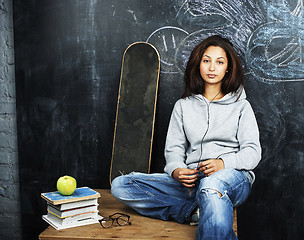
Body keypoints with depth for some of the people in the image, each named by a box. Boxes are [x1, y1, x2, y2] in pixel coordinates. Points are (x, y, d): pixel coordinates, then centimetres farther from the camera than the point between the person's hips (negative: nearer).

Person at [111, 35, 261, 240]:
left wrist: (223, 163, -18)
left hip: (233, 177, -4)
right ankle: (200, 211, -21)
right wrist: (177, 171, -11)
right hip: (192, 181, 5)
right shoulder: (184, 106, 20)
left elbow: (253, 152, 4)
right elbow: (174, 149, 14)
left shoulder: (241, 106, 13)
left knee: (212, 183, -44)